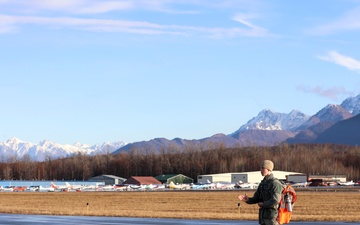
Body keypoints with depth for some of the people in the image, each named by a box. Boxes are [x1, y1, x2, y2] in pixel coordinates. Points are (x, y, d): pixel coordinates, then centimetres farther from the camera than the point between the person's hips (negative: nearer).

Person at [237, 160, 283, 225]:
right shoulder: (262, 183, 15)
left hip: (272, 217, -9)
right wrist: (247, 199, -4)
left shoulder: (275, 183, -12)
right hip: (263, 217, 9)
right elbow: (256, 199, 16)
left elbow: (275, 200, -22)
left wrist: (263, 204, -10)